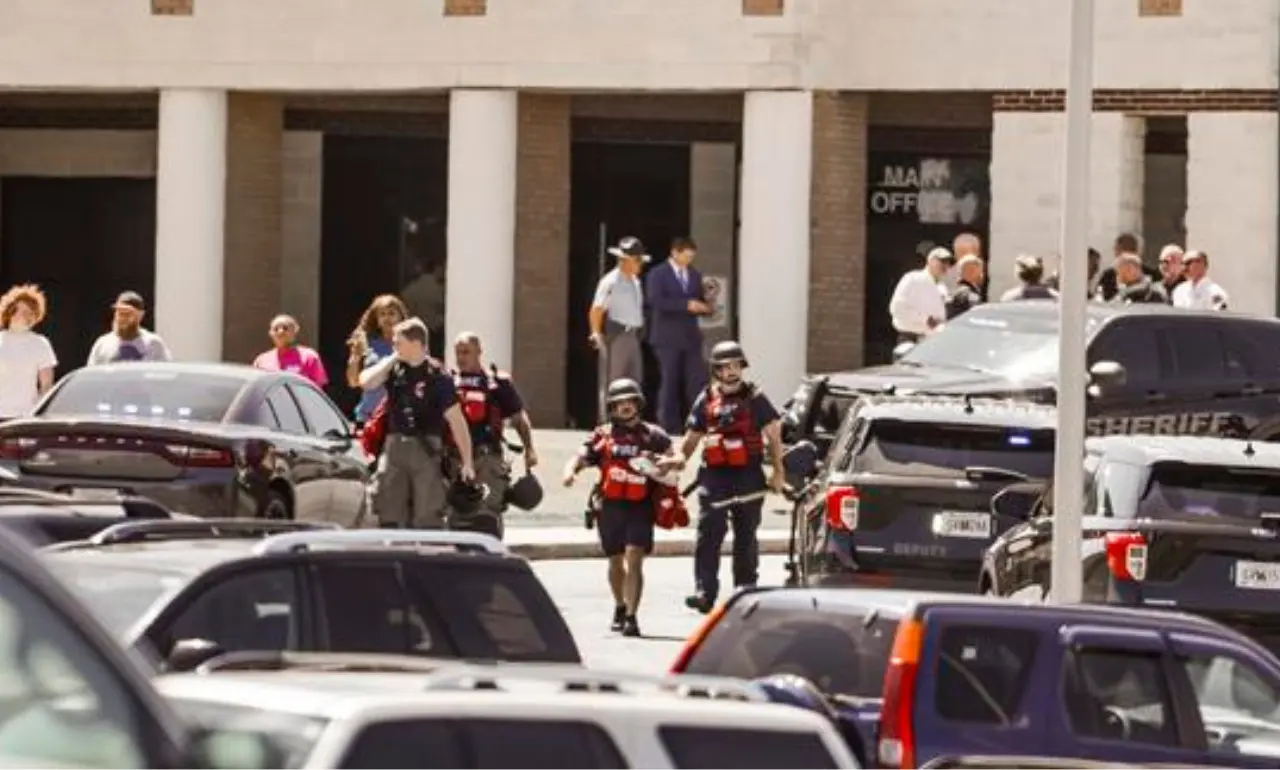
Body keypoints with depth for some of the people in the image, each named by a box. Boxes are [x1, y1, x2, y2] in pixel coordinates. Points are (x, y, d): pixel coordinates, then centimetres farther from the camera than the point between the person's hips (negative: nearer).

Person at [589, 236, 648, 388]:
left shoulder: (635, 282, 14)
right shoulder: (611, 282, -13)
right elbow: (596, 310, -17)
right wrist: (596, 334, -27)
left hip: (633, 336, 9)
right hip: (616, 336, -9)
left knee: (635, 381, 10)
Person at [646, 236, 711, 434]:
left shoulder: (694, 275, 16)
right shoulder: (658, 275, -3)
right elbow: (656, 301, -18)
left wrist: (705, 307, -6)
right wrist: (686, 305, -25)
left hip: (691, 336, 5)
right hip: (668, 337, -5)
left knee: (698, 381, -3)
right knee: (670, 382, -1)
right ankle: (668, 425, 4)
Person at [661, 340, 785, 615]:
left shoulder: (754, 398, 6)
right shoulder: (706, 400, 12)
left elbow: (774, 435, 7)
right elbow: (691, 438, 17)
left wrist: (778, 471, 0)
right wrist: (680, 456, -4)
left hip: (748, 477, -1)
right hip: (714, 476, 1)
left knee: (746, 536, 8)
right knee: (708, 535, -12)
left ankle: (746, 589, 19)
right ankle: (704, 591, -17)